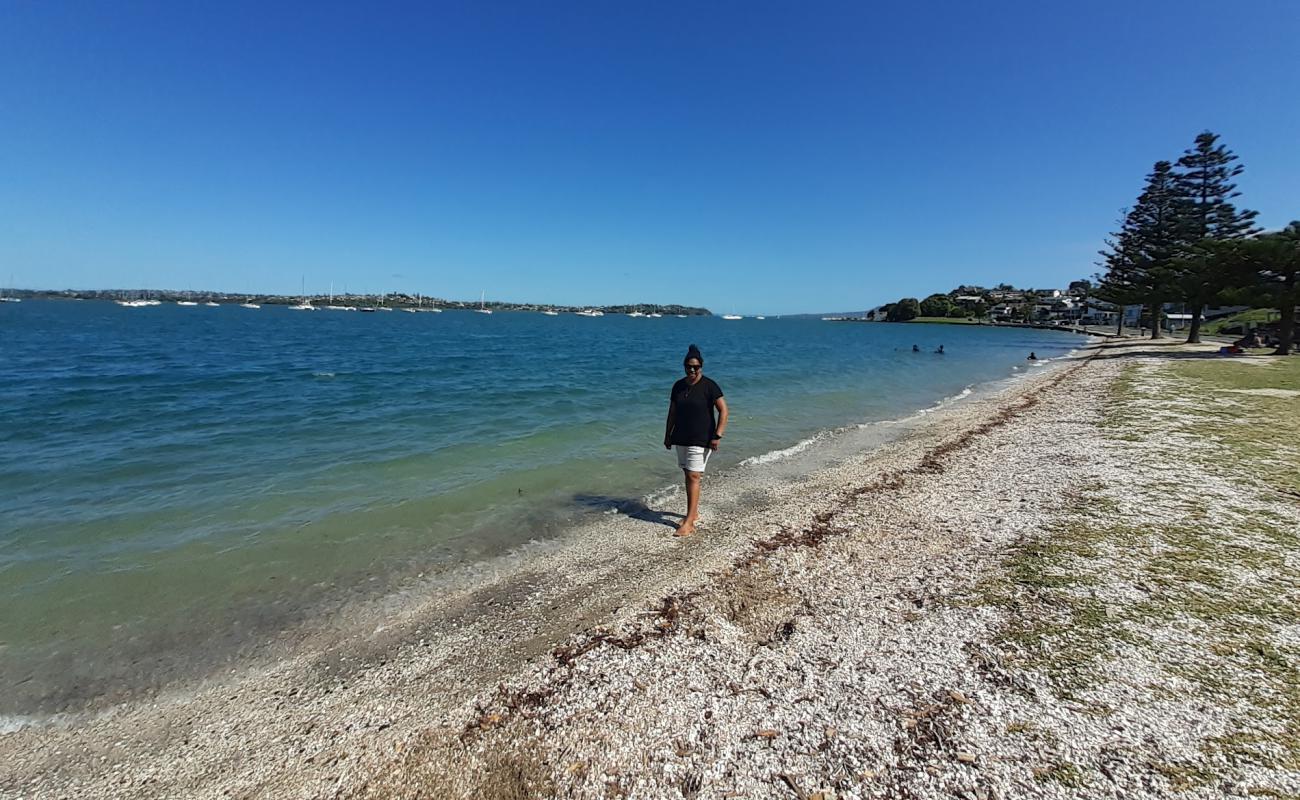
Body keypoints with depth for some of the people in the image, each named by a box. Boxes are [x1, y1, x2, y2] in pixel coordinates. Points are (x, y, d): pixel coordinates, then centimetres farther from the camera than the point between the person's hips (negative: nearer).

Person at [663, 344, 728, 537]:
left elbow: (723, 410, -11)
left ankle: (689, 522, -9)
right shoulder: (678, 386, 7)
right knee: (688, 475, 13)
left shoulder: (709, 386, -9)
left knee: (693, 476, -10)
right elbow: (672, 413, 14)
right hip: (681, 438, 6)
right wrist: (667, 435, 14)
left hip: (701, 439, -6)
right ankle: (694, 512, 27)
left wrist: (718, 435, -17)